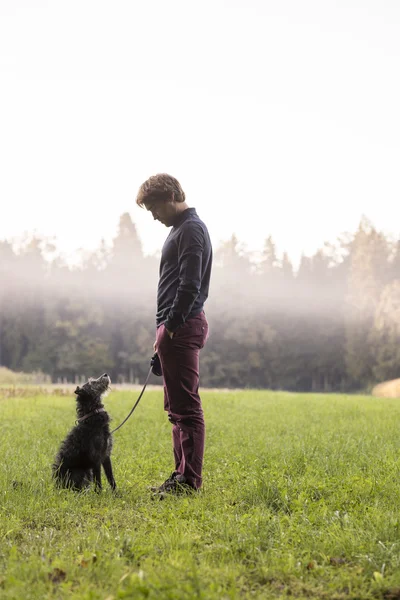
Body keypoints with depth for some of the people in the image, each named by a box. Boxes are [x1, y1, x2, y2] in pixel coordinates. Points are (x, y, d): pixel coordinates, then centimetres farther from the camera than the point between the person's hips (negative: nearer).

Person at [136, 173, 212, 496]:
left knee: (186, 406, -8)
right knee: (178, 407, 13)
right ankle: (182, 476, 20)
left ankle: (190, 480, -4)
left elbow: (190, 286, -20)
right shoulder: (182, 228, 21)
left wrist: (170, 326, -19)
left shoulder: (191, 230, -11)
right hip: (178, 328, 11)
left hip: (181, 328, -11)